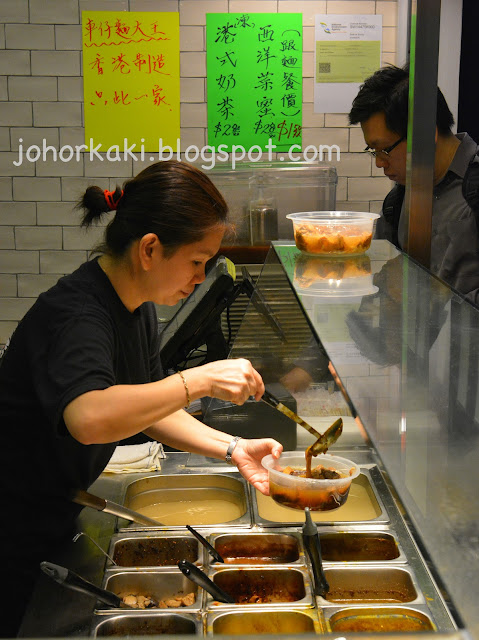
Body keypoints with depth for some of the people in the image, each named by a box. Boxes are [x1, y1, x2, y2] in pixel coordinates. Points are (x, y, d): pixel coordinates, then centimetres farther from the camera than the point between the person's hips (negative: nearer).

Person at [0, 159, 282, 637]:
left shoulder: (136, 305, 1)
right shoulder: (76, 315, -29)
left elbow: (145, 407, 8)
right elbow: (90, 418, -48)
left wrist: (231, 448, -5)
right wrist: (201, 380, -41)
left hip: (56, 516, 9)